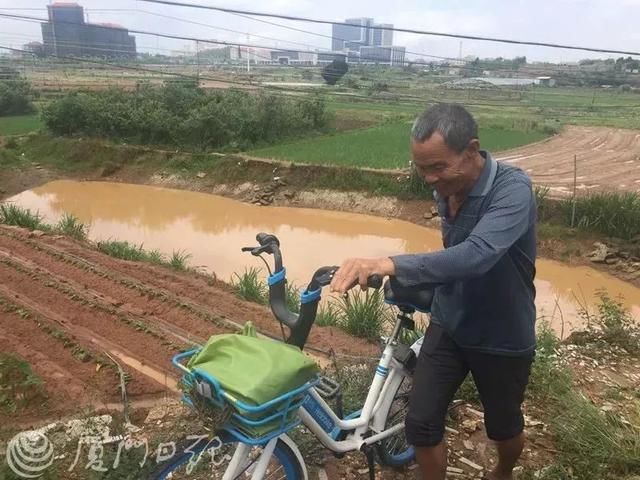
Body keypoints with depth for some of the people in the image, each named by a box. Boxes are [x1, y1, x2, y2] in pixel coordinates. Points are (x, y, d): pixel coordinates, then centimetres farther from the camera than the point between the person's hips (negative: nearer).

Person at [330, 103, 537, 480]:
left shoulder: (513, 189, -28)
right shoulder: (445, 189, -7)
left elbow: (476, 255, -45)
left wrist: (390, 265, -54)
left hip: (502, 338, -4)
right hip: (448, 326, 5)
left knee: (503, 425, 20)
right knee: (421, 423, 4)